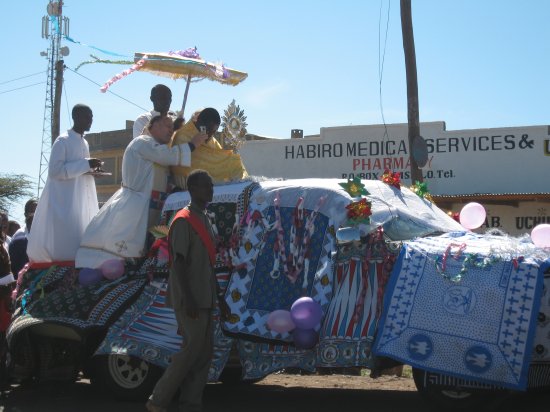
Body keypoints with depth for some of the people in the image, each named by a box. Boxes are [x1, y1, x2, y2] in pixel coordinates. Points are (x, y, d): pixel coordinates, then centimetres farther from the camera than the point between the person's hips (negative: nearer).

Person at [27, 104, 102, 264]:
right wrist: (86, 165, -20)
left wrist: (91, 168, 2)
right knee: (62, 245, -10)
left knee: (76, 243, 6)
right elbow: (55, 171, -19)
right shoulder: (62, 141, -10)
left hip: (81, 200, 8)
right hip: (64, 202, -8)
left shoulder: (84, 143, 13)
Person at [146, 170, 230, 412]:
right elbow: (178, 262, -17)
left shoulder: (205, 221, 17)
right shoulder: (184, 221, -11)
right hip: (189, 300, -9)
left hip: (204, 299, 9)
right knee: (193, 349, -9)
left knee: (205, 352, 6)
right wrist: (187, 299, -24)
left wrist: (219, 298, 20)